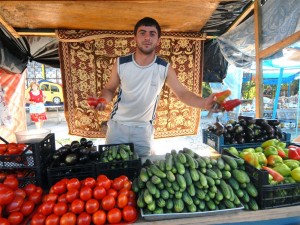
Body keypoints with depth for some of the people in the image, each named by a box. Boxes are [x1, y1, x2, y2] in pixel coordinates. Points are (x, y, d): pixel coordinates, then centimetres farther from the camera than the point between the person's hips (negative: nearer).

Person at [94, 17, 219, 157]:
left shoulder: (164, 68, -11)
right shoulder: (121, 64, -11)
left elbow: (183, 93, -11)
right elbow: (109, 88, 1)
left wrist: (204, 103, -29)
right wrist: (103, 100, -21)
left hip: (144, 129, 0)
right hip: (117, 125, 0)